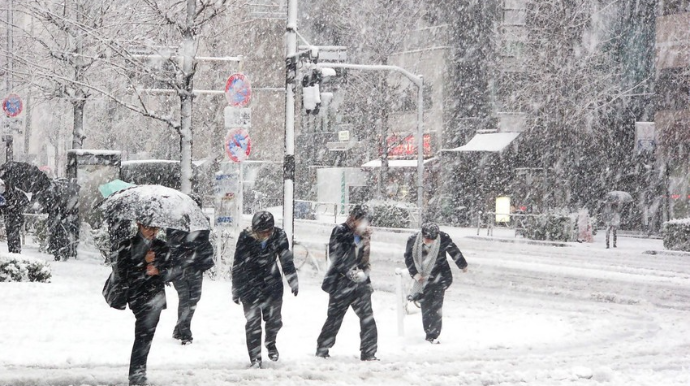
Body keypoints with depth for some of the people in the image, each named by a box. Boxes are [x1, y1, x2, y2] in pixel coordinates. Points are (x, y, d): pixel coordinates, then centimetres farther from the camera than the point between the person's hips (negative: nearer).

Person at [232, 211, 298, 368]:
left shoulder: (279, 236, -11)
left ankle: (270, 342, 38)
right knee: (253, 323, -2)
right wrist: (236, 289, -2)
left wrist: (293, 281, 9)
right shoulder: (245, 238, -17)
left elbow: (286, 260, 4)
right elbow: (238, 265, -7)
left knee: (274, 320, 7)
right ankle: (255, 358, 7)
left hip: (272, 284, 2)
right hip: (250, 287, -2)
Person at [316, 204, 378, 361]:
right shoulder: (341, 232, -8)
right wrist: (350, 272, -19)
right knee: (335, 317, 3)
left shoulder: (366, 236, 10)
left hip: (360, 283, 5)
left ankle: (369, 353, 3)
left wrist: (364, 272, -3)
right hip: (341, 282, -5)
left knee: (367, 318, -3)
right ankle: (322, 348, 19)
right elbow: (336, 256, -14)